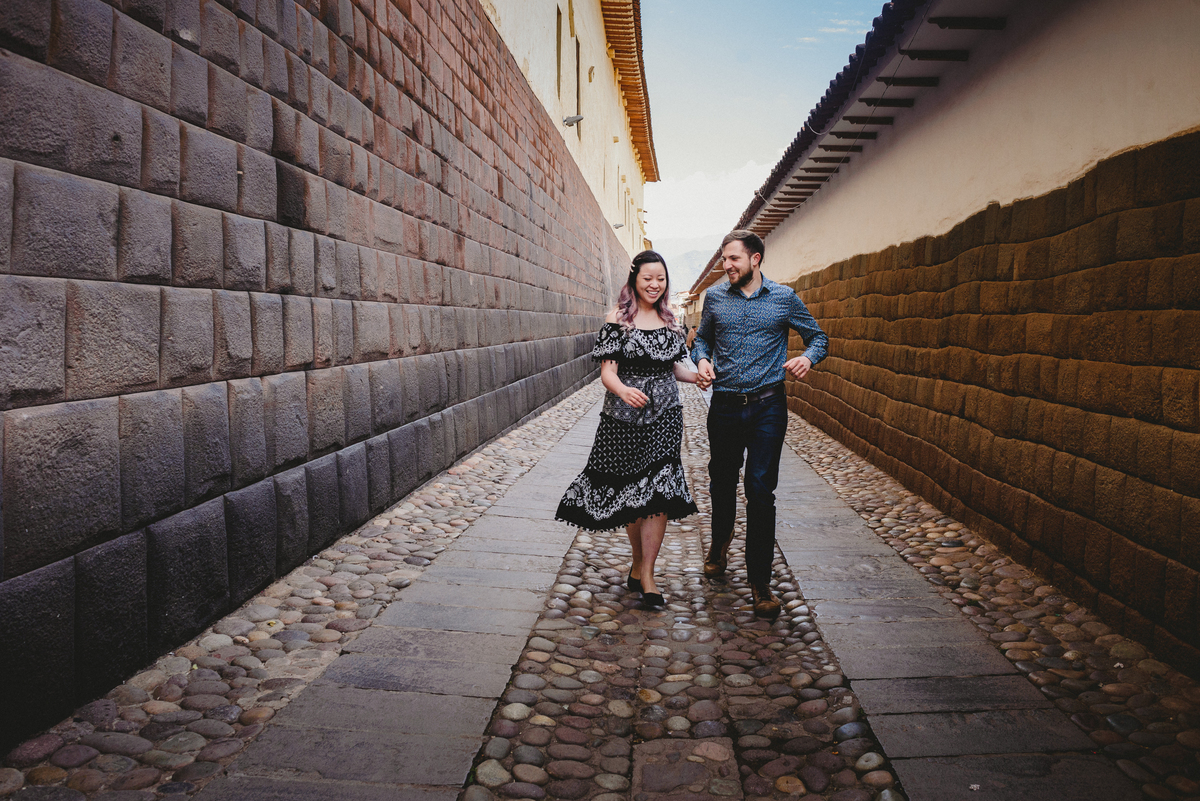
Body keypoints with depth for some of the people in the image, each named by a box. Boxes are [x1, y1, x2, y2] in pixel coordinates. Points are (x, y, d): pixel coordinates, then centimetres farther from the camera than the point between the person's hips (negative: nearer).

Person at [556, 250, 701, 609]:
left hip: (664, 415, 3)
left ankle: (645, 574, -1)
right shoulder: (617, 319, -3)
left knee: (658, 489, -7)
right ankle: (640, 560, 27)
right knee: (630, 490, 6)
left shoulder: (670, 320, 10)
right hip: (624, 418, -2)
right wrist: (623, 390, -29)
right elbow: (607, 371, -9)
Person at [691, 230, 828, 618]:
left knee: (761, 491, -6)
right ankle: (720, 543, 44)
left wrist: (808, 357, -12)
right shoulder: (714, 297, 6)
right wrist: (702, 360, -2)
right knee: (721, 483, 15)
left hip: (767, 407, -2)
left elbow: (818, 336, 10)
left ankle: (760, 581, 3)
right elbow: (702, 338, 20)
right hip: (724, 406, 3)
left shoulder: (784, 298, 1)